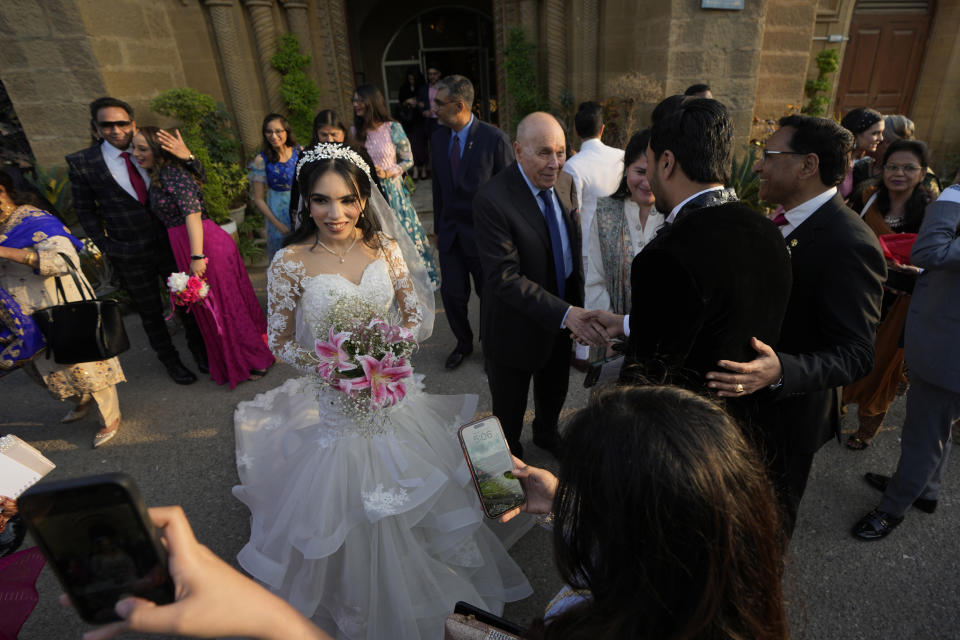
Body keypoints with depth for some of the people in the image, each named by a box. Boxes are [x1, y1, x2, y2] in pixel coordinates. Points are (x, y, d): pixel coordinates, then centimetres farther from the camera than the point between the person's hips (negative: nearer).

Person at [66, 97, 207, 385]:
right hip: (130, 257, -1)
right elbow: (85, 210, 4)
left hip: (169, 244, 1)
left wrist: (186, 157, -19)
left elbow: (199, 178, 1)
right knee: (150, 313, 14)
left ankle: (199, 351, 35)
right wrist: (105, 246, -4)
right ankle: (170, 361, 33)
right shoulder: (82, 162, -5)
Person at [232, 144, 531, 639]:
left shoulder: (385, 247, -7)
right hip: (334, 404, -2)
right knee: (348, 509, 13)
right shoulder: (290, 263, -14)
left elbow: (417, 316, -1)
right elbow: (279, 341, -5)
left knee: (404, 499, 19)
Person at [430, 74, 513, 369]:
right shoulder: (438, 137, 3)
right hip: (451, 233, 5)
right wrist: (438, 228, 11)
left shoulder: (494, 138, -15)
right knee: (451, 293, 9)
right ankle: (464, 343, 35)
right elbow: (438, 185, 11)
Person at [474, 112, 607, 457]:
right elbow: (504, 277, -31)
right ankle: (509, 453, 48)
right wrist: (565, 314, -37)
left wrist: (577, 305, 0)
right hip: (517, 325, -6)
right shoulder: (492, 200, -27)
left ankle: (547, 433, 59)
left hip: (564, 312, 6)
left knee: (555, 389, 30)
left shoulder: (563, 183, -4)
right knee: (509, 406, 18)